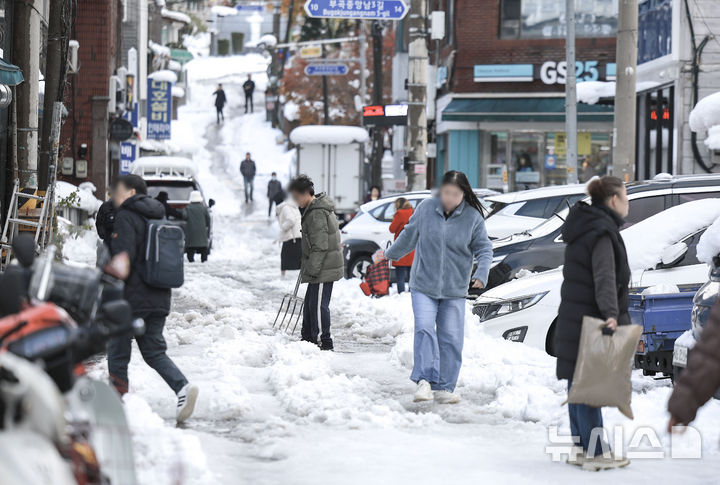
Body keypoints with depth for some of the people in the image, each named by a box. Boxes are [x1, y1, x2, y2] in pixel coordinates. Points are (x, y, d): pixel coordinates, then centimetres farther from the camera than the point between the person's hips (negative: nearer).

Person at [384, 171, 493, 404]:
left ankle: (444, 387, 8)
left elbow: (484, 248, 0)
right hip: (423, 285, 0)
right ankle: (424, 379, -18)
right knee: (424, 329, -17)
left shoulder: (473, 217, -4)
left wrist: (481, 273, -18)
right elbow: (409, 236, 14)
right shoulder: (426, 208, -2)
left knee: (451, 338, 0)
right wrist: (391, 254, 26)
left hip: (455, 290, 0)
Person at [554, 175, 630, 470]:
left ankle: (581, 448, 21)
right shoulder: (602, 232, -17)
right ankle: (594, 453, -2)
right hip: (590, 322, -10)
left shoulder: (586, 227, 14)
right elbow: (605, 277, -31)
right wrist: (611, 313, -43)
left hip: (574, 321, 10)